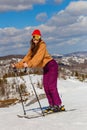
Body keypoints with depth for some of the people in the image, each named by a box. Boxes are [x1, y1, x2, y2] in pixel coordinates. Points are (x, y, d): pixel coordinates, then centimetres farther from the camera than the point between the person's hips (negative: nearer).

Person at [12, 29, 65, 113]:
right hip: (45, 68, 8)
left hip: (51, 65, -8)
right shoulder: (33, 47, 8)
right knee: (46, 87, 2)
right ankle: (51, 105, 6)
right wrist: (17, 65, -1)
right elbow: (27, 57, 6)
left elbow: (38, 57, -30)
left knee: (51, 86, -12)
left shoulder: (42, 45, -16)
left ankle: (58, 105, -8)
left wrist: (29, 64, -40)